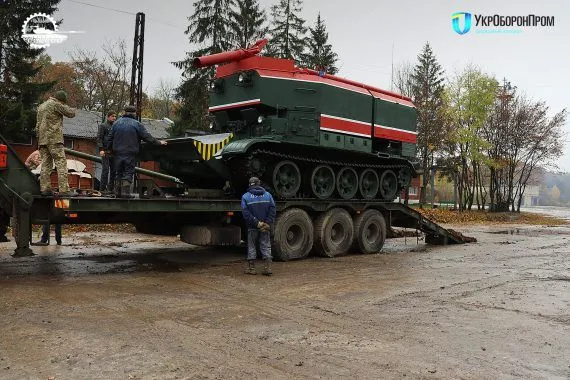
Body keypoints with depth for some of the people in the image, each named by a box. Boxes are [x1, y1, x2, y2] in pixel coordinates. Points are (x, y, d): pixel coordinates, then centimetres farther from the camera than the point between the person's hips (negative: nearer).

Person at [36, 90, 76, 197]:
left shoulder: (41, 106, 24)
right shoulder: (55, 104, -3)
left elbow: (37, 125, 25)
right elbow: (71, 113, -3)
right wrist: (65, 106, 16)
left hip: (42, 139, 8)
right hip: (54, 139, -8)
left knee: (45, 164, 7)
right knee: (61, 163, -10)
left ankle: (45, 189, 2)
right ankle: (63, 190, -17)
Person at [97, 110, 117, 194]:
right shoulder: (103, 126, 3)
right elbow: (99, 138, -4)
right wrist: (101, 149, -14)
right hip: (106, 152, -6)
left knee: (114, 170, 4)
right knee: (105, 170, -9)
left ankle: (110, 188, 11)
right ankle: (102, 188, -5)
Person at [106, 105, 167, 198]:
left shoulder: (117, 123, 8)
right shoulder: (137, 124, -2)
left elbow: (110, 137, 10)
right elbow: (147, 137, -3)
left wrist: (109, 148, 21)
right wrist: (158, 142, 5)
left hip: (118, 152, 4)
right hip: (130, 153, -4)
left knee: (118, 172, 12)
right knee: (128, 173, 0)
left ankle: (118, 192, 13)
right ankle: (125, 192, -6)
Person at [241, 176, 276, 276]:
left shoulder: (246, 197, -3)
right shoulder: (268, 195, 5)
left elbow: (246, 213, -12)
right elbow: (272, 210, -2)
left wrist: (256, 223, -13)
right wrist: (267, 223, -7)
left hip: (252, 227, -2)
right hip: (265, 227, 2)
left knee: (251, 247, 9)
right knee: (266, 246, 7)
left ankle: (251, 268, 13)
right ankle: (268, 267, 1)